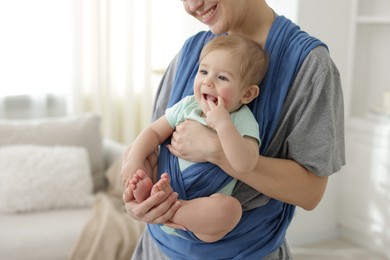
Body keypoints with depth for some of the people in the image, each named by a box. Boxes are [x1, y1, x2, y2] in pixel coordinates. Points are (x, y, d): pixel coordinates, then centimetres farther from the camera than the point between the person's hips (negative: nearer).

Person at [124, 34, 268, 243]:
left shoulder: (243, 122, -14)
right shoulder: (187, 106, 0)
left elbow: (244, 165, -31)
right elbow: (154, 132, 3)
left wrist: (223, 124, -35)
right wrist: (134, 164, -12)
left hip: (204, 208, -5)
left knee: (230, 208, -37)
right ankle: (148, 192, -22)